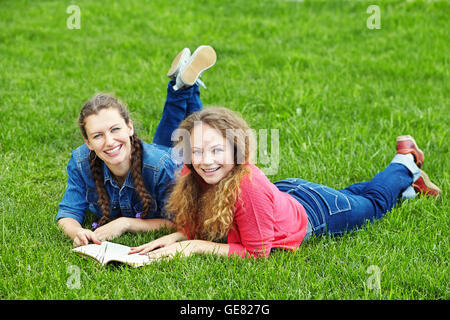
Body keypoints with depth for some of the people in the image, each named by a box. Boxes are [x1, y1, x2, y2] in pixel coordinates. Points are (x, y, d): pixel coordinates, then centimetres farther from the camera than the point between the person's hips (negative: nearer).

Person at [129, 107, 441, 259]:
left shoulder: (248, 185, -46)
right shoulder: (191, 178, -28)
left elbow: (257, 252, -38)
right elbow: (197, 224, -12)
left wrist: (196, 246, -40)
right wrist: (176, 237, -33)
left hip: (310, 212, -5)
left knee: (373, 203, 26)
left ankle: (405, 162, 49)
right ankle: (407, 183, 57)